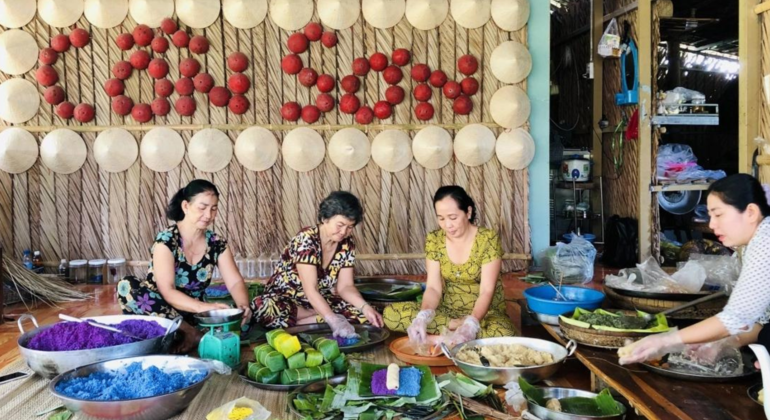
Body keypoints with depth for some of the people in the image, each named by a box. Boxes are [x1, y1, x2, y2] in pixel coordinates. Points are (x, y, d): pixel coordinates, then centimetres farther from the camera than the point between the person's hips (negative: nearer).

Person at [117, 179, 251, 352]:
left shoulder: (217, 244, -1)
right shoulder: (166, 240, -15)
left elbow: (235, 282, -7)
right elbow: (167, 291, -25)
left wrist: (243, 305, -30)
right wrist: (203, 306, -41)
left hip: (193, 315, 2)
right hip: (158, 311, -2)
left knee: (242, 321, -24)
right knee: (127, 286, -34)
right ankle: (192, 333, -26)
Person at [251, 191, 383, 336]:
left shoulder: (347, 245, -5)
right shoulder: (306, 239, -24)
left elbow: (345, 286, -5)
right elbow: (310, 289, -32)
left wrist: (365, 307, -24)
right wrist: (333, 320, -44)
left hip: (320, 301, 6)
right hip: (285, 298, -6)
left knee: (360, 312, -20)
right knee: (264, 308, -38)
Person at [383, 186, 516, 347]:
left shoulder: (488, 239, -14)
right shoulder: (434, 240, -4)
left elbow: (486, 291, -20)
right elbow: (433, 288, -10)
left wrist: (471, 324, -38)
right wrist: (423, 316, -31)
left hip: (484, 313, -3)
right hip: (448, 310, 4)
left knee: (504, 335, -39)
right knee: (391, 314, -18)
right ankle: (458, 326, -16)